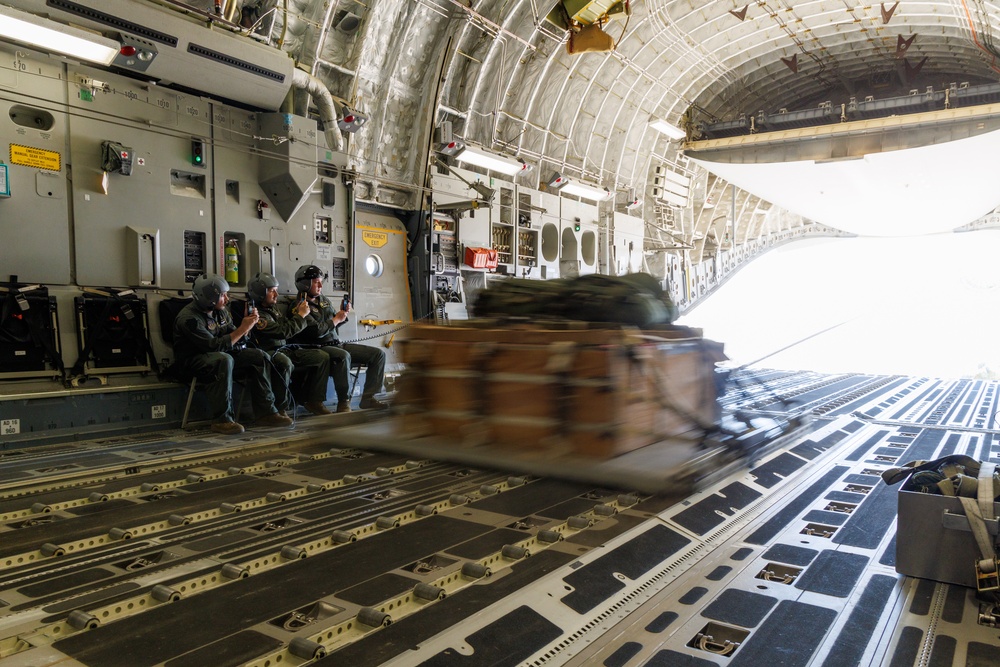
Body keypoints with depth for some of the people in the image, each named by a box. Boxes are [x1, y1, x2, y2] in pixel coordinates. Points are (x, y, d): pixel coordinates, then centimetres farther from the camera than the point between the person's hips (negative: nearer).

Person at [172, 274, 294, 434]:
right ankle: (222, 420, -33)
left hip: (221, 355, 8)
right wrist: (242, 329, -26)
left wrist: (248, 324, -11)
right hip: (193, 360, -8)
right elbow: (214, 346, -29)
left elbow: (236, 339, 8)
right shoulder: (189, 317, -21)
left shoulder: (220, 311, 4)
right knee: (224, 359, -38)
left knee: (259, 357, -8)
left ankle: (266, 412, -10)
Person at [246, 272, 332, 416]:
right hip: (269, 352, -9)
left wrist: (295, 313, 4)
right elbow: (285, 332, -20)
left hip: (286, 349, 9)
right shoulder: (257, 314, -14)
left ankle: (314, 401, 1)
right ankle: (279, 408, -31)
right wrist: (301, 315, -10)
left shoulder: (274, 307, 14)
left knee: (322, 357, -3)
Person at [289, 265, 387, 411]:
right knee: (343, 356, -41)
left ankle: (368, 398, -6)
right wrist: (336, 319, -9)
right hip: (319, 348, -8)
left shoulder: (324, 300, 16)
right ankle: (344, 402, -26)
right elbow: (317, 331, -21)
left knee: (378, 354, -4)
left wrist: (343, 314, 5)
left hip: (337, 344, 9)